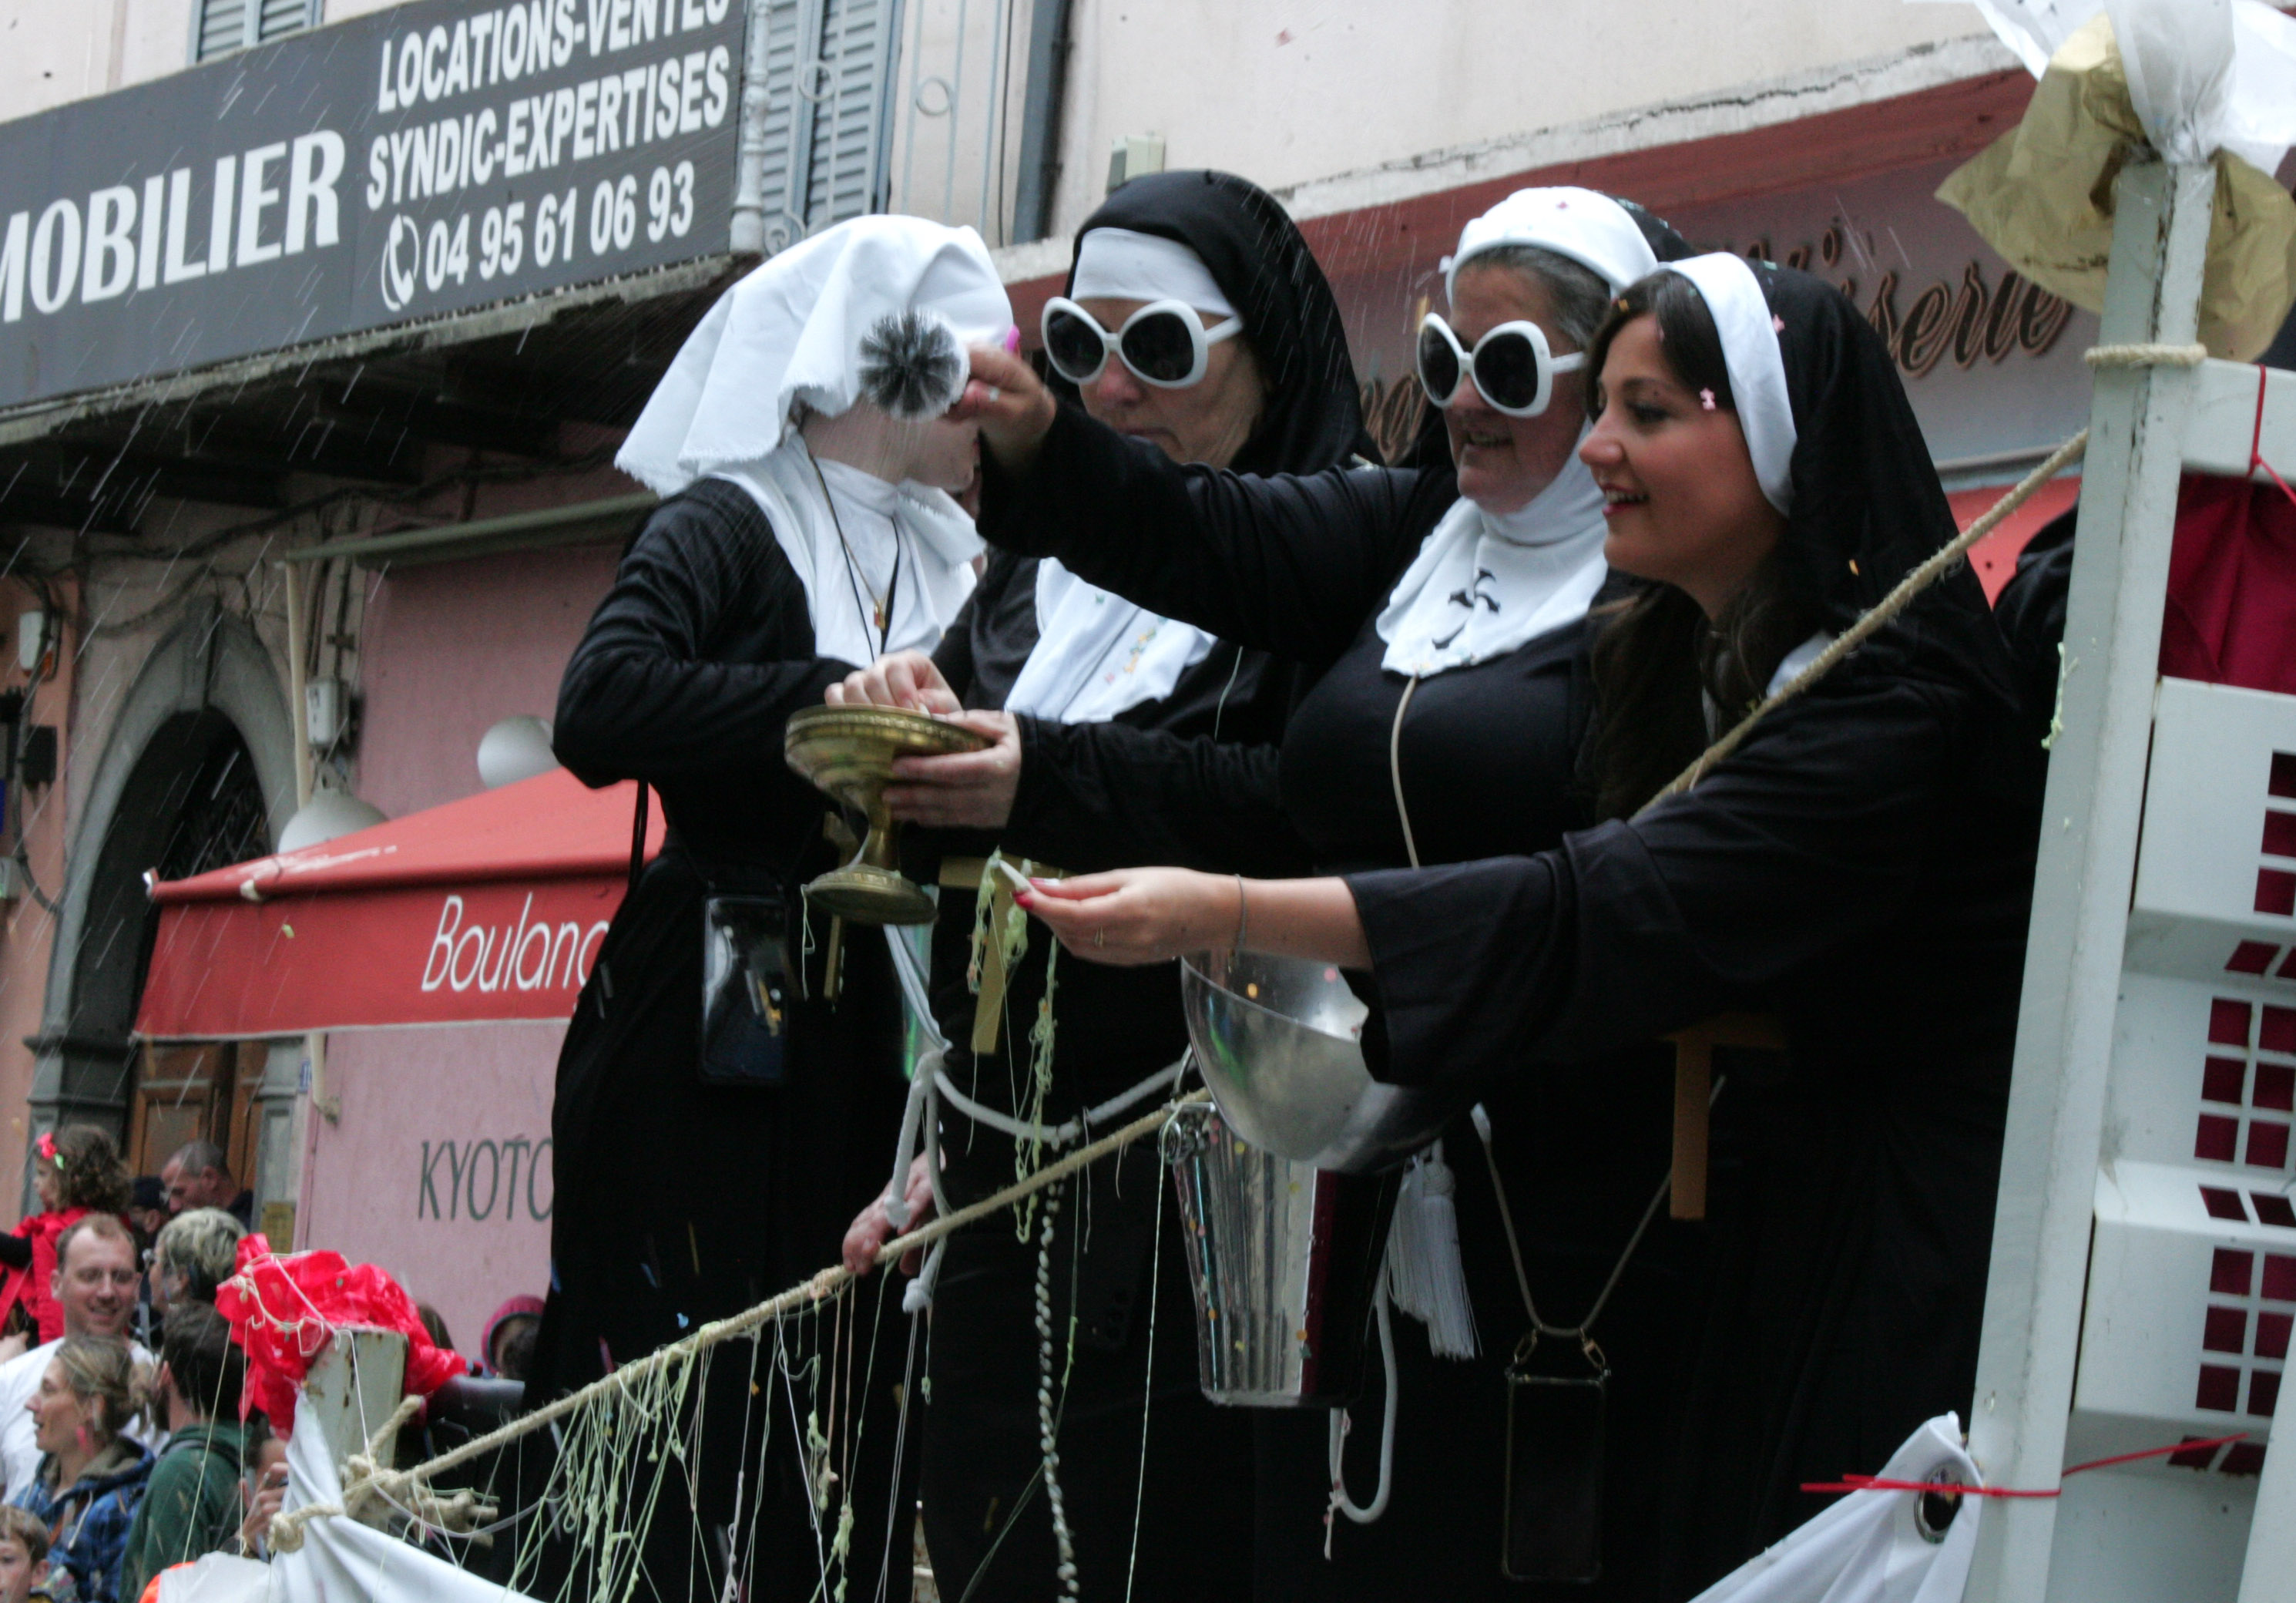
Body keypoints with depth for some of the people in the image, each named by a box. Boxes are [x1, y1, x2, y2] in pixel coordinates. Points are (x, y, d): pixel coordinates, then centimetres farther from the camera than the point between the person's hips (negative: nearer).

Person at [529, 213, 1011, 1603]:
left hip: (862, 1056, 7)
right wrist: (833, 701, -22)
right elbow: (602, 707, -21)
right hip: (709, 1042, -7)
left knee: (836, 1448, 2)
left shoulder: (936, 566, 18)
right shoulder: (729, 523, -4)